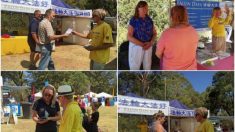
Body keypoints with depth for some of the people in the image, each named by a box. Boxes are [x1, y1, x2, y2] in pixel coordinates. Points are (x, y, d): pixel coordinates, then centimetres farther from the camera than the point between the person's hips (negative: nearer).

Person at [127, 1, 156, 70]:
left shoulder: (149, 20, 5)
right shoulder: (133, 20, -9)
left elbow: (154, 33, 10)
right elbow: (129, 36, -14)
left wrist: (151, 43, -10)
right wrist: (142, 44, -18)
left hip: (148, 46, 4)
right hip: (136, 46, -4)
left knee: (147, 66, 12)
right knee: (134, 67, -1)